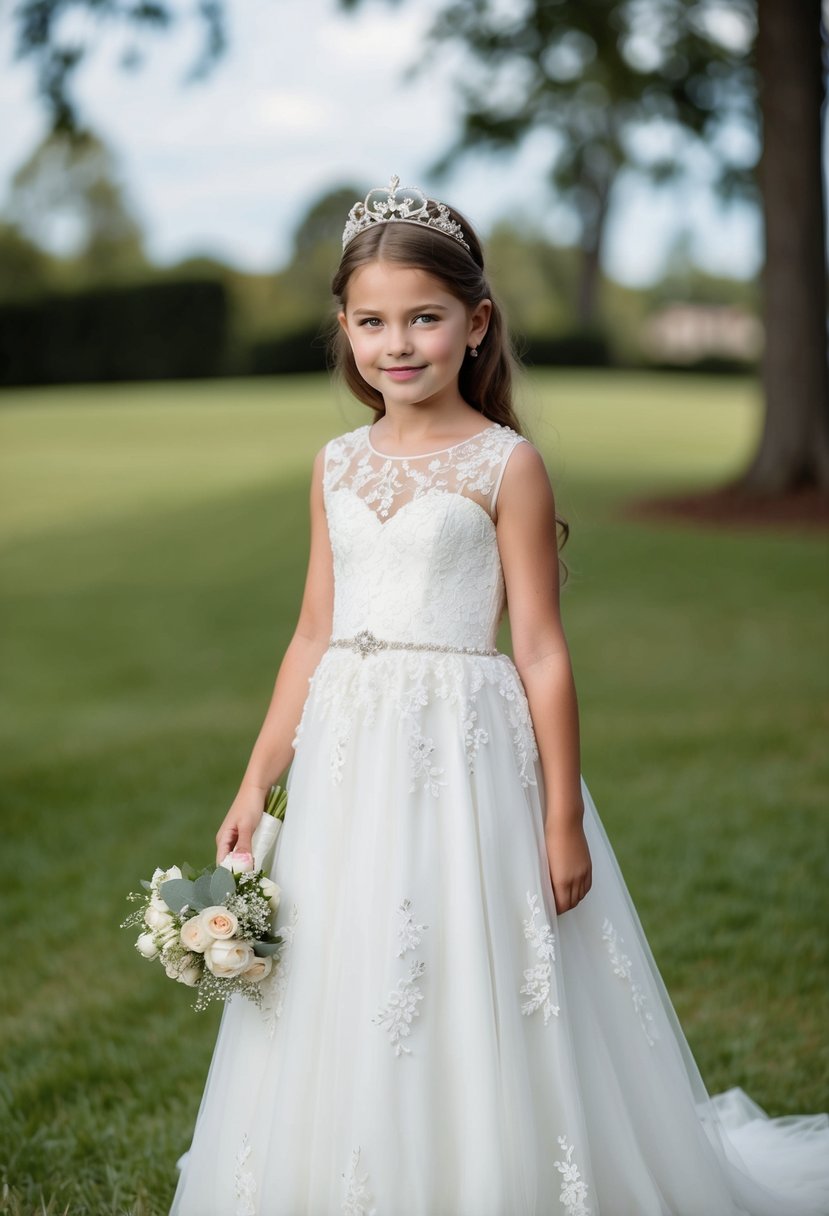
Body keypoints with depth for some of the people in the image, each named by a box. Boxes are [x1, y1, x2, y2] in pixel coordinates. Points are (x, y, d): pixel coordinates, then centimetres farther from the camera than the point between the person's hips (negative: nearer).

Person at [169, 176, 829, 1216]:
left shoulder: (505, 464, -6)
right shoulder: (338, 467, 9)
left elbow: (541, 651, -7)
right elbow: (313, 638, 13)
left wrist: (564, 821, -9)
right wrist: (256, 783, 11)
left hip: (463, 759, -5)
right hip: (345, 761, 5)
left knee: (473, 1007, 1)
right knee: (348, 1019, 11)